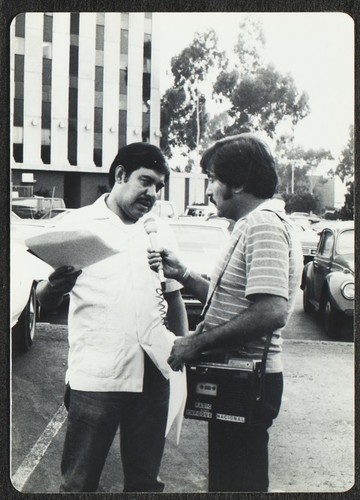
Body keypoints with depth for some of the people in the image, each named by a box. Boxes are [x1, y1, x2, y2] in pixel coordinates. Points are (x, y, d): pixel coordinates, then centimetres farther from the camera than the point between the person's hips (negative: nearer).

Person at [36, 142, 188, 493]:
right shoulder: (79, 224, -1)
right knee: (79, 482, 4)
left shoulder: (160, 232, 12)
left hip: (152, 375, 4)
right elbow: (44, 299, -2)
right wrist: (55, 286, -25)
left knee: (145, 479, 14)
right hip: (96, 376, -4)